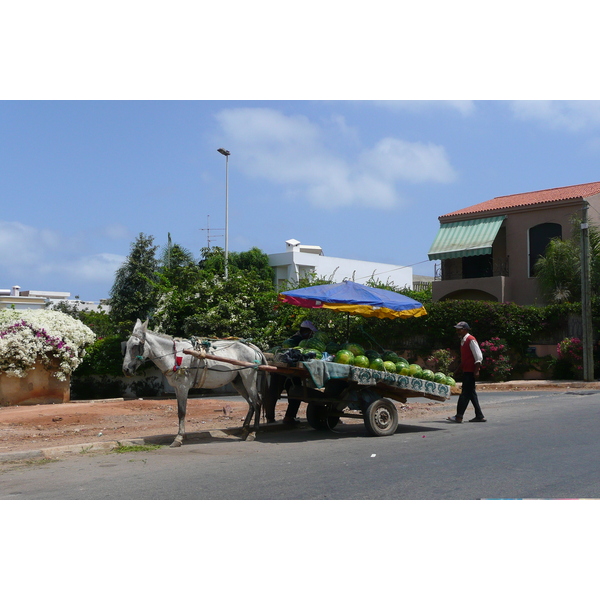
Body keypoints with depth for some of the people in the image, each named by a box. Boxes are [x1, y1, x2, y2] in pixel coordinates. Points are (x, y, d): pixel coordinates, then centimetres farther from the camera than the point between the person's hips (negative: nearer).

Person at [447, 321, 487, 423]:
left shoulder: (471, 340, -12)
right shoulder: (463, 341, 17)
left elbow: (479, 357, -16)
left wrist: (476, 370, -20)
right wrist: (459, 369, 24)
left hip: (470, 371, -10)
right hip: (466, 371, 10)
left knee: (465, 393, -11)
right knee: (471, 393, 11)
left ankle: (459, 416, -13)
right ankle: (479, 416, 16)